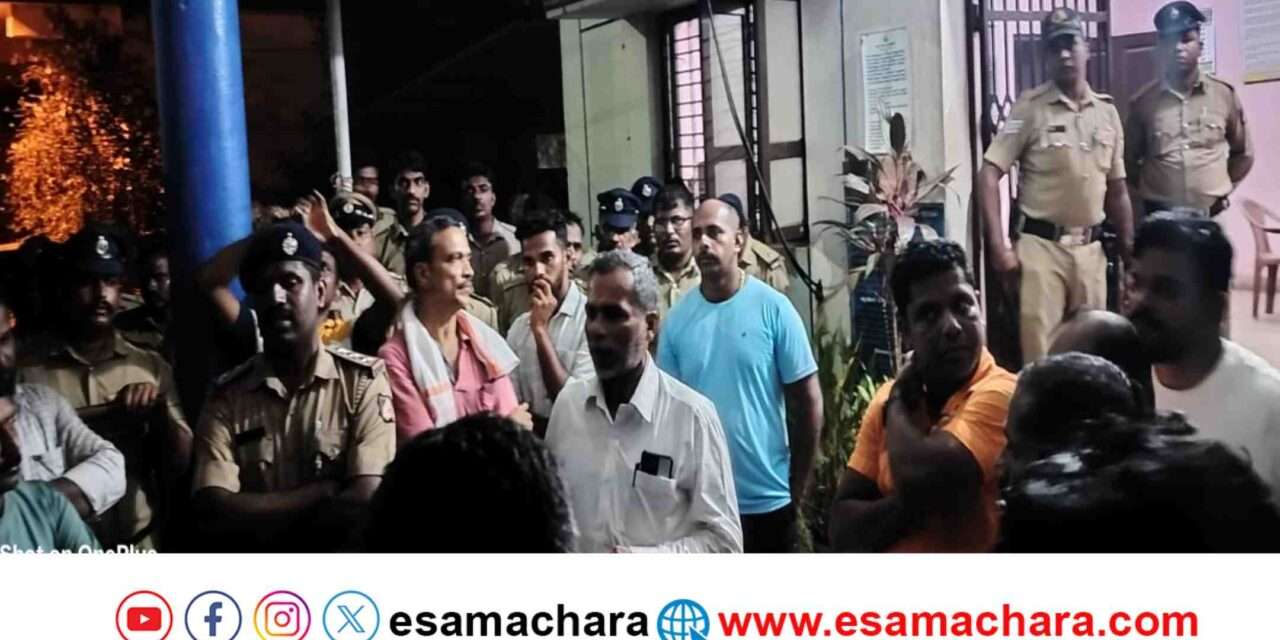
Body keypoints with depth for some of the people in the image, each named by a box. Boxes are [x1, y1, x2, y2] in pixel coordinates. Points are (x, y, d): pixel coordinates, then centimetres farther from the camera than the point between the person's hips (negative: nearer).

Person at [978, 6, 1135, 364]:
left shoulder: (1107, 112, 9)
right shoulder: (1030, 108, -6)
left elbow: (1117, 190, 15)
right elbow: (989, 175, -10)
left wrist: (1130, 252, 14)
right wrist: (999, 247, -17)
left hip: (1090, 248, 5)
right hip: (1041, 245, -4)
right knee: (1040, 352, -3)